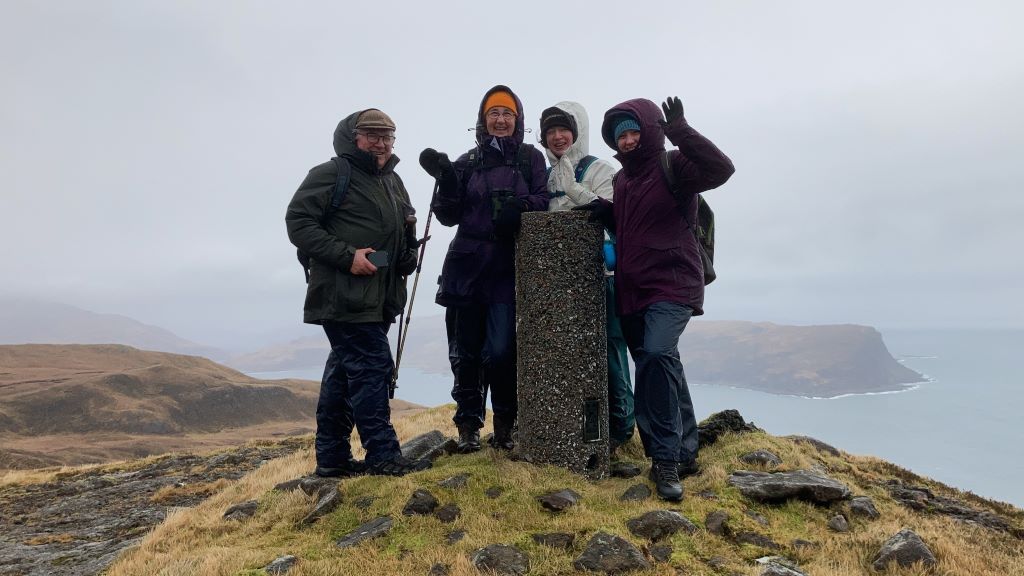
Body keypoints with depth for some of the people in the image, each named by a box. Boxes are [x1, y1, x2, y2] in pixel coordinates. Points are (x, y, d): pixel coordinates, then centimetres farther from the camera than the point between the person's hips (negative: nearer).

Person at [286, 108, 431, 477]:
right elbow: (298, 221, -12)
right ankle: (383, 454, -3)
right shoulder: (330, 175, -5)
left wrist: (409, 255, 10)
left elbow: (405, 231, 32)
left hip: (378, 298, 8)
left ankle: (332, 457, 21)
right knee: (372, 367, -11)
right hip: (343, 295, -8)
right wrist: (347, 255, -19)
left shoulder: (392, 181, 20)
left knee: (344, 373, 12)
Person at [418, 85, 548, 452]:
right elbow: (449, 217, 8)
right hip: (466, 267, 2)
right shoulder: (468, 163, 12)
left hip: (508, 269, -2)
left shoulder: (531, 158, 9)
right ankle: (468, 425, 18)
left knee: (500, 352, -7)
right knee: (465, 350, 5)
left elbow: (544, 199, -2)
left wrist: (520, 206, -22)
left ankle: (505, 424, 13)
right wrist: (446, 181, -9)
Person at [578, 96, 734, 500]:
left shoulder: (673, 167, -7)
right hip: (632, 290, 8)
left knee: (656, 354, -27)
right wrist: (605, 212, 6)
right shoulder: (622, 179, 15)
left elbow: (721, 169, -24)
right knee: (662, 366, 13)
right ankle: (684, 452, 27)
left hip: (672, 286, -7)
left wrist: (681, 132, -30)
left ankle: (666, 458, -19)